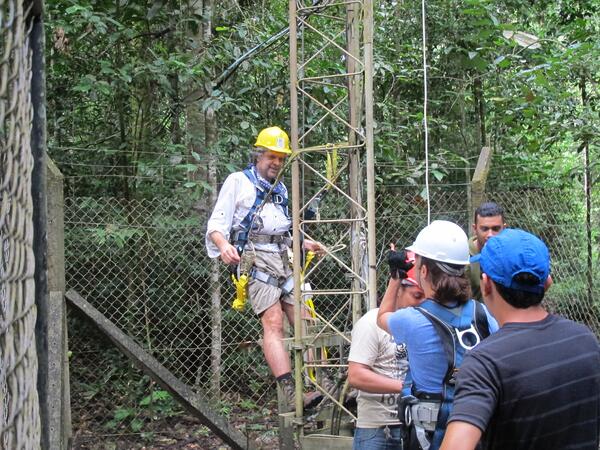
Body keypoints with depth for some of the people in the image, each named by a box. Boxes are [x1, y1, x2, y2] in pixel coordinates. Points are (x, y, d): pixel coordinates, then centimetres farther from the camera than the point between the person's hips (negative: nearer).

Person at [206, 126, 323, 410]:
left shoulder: (280, 189, 25)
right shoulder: (238, 182, 5)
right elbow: (216, 226, -2)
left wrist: (305, 244, 19)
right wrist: (224, 244, -22)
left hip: (284, 258, 7)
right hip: (256, 259, -7)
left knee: (305, 321, -3)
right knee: (273, 323, -17)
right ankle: (291, 394, -24)